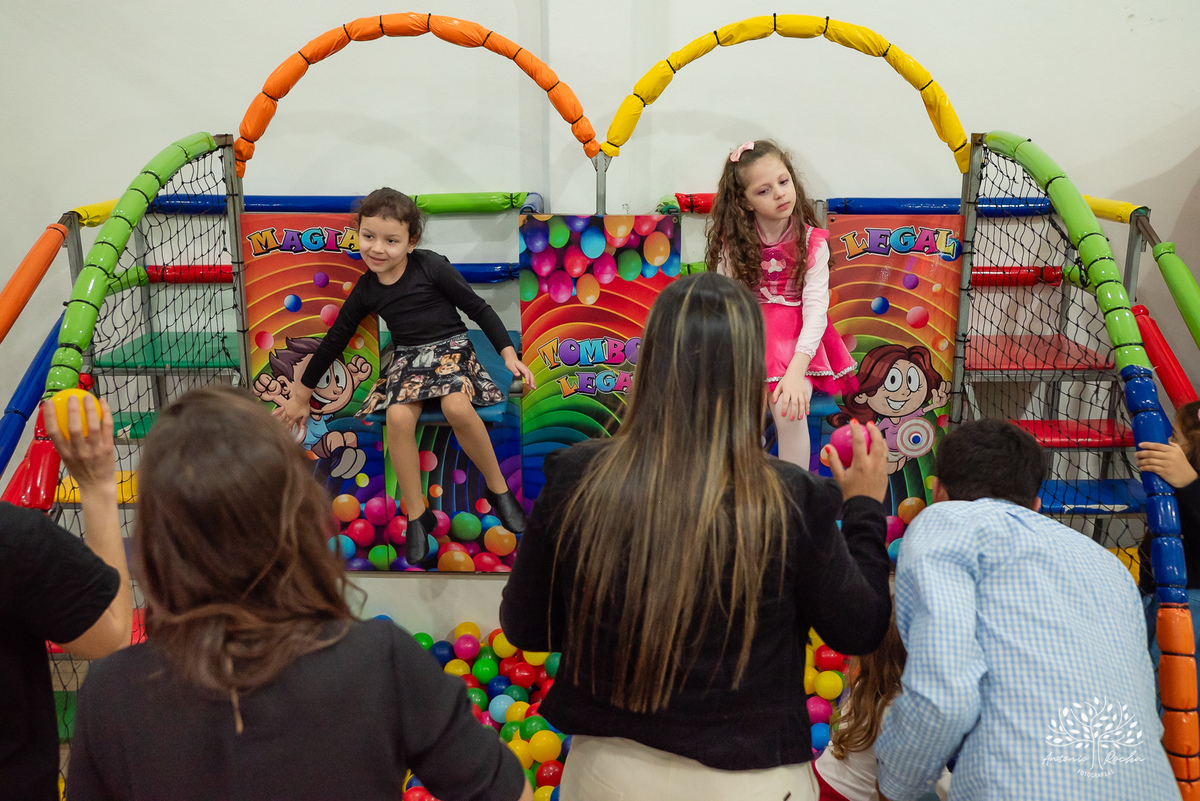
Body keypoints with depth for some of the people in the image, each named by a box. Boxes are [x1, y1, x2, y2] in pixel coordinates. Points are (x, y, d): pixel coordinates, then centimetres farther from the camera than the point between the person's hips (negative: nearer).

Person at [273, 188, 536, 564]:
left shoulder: (431, 267, -7)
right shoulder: (366, 289, 5)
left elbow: (478, 307, -2)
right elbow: (335, 338, 15)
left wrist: (509, 354, -10)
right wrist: (302, 393, 21)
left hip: (450, 347, -3)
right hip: (407, 358, 3)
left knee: (457, 407, -35)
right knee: (398, 416, -29)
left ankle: (499, 490, -13)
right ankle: (417, 516, -14)